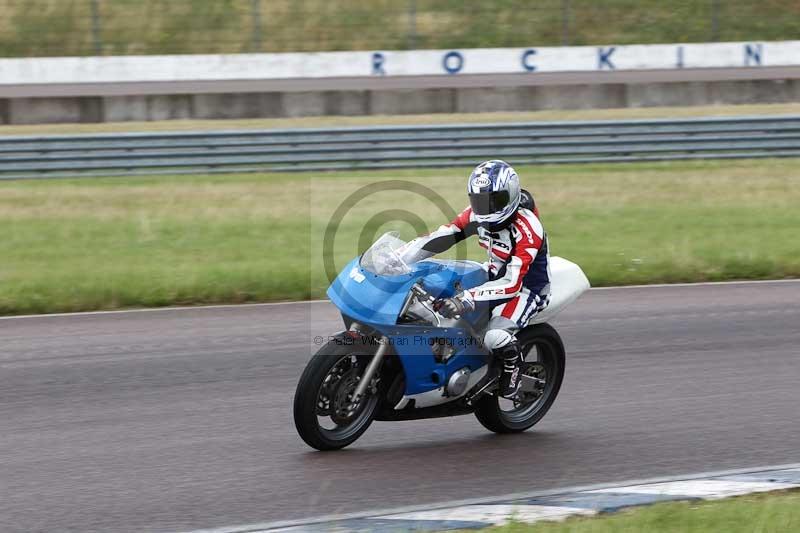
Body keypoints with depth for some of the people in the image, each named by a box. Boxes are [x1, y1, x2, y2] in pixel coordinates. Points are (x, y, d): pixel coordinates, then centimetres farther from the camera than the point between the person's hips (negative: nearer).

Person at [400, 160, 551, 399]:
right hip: (495, 274, 8)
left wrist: (466, 300, -49)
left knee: (495, 337, -32)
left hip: (527, 285, -8)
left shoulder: (527, 229, -30)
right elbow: (439, 238, -10)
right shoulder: (478, 215, -8)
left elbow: (512, 284, -38)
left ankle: (514, 366, 0)